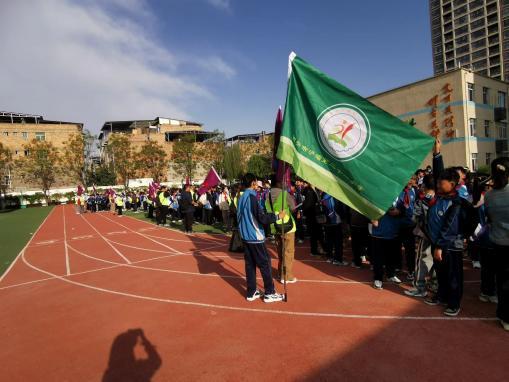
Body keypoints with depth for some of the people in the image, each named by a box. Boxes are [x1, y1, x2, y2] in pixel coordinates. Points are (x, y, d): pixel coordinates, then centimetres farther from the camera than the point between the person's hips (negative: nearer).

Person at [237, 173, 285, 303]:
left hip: (245, 236, 8)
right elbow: (262, 218, -21)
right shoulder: (252, 197, -17)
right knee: (265, 263, 2)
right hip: (255, 237, -8)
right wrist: (277, 216, -11)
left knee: (250, 263, 12)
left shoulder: (241, 198, 9)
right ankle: (270, 293, 9)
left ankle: (251, 292, 18)